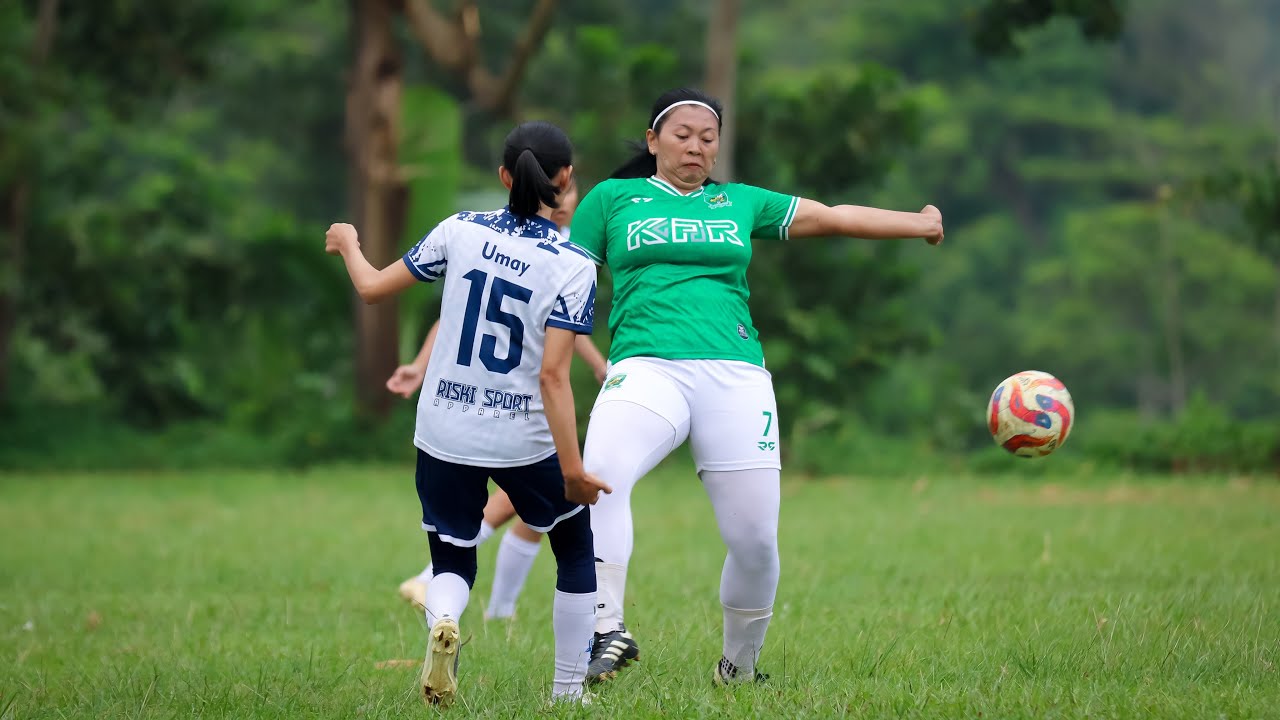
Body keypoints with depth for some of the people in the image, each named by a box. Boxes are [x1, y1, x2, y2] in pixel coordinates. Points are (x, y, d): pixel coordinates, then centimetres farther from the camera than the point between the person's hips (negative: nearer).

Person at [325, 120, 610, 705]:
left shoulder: (462, 231, -4)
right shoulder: (572, 267, -12)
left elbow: (372, 288, 4)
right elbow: (552, 376, -19)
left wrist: (348, 244, 25)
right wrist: (573, 469, -17)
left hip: (445, 436, 2)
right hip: (525, 439, -2)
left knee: (453, 563, 15)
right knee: (576, 550, 21)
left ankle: (442, 621, -21)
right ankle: (568, 691, 19)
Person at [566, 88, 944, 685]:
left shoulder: (741, 203, 21)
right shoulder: (613, 199, 15)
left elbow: (833, 217, 21)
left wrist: (917, 224, 18)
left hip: (735, 376, 3)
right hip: (649, 366, -3)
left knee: (755, 539, -2)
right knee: (600, 475, -33)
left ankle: (739, 666, 20)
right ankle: (607, 631, -30)